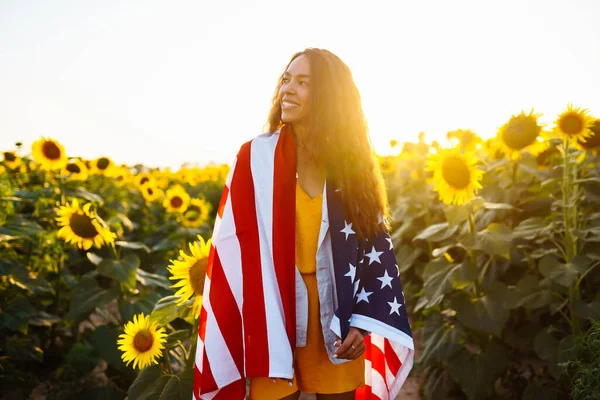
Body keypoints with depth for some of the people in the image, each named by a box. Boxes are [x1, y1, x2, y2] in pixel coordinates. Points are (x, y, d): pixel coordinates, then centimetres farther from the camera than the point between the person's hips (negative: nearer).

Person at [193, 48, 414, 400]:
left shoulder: (353, 163, 2)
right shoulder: (256, 159, -4)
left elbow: (376, 245, 3)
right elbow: (235, 248, -6)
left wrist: (364, 321, -5)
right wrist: (258, 331, -12)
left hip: (336, 314, 2)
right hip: (275, 312, -2)